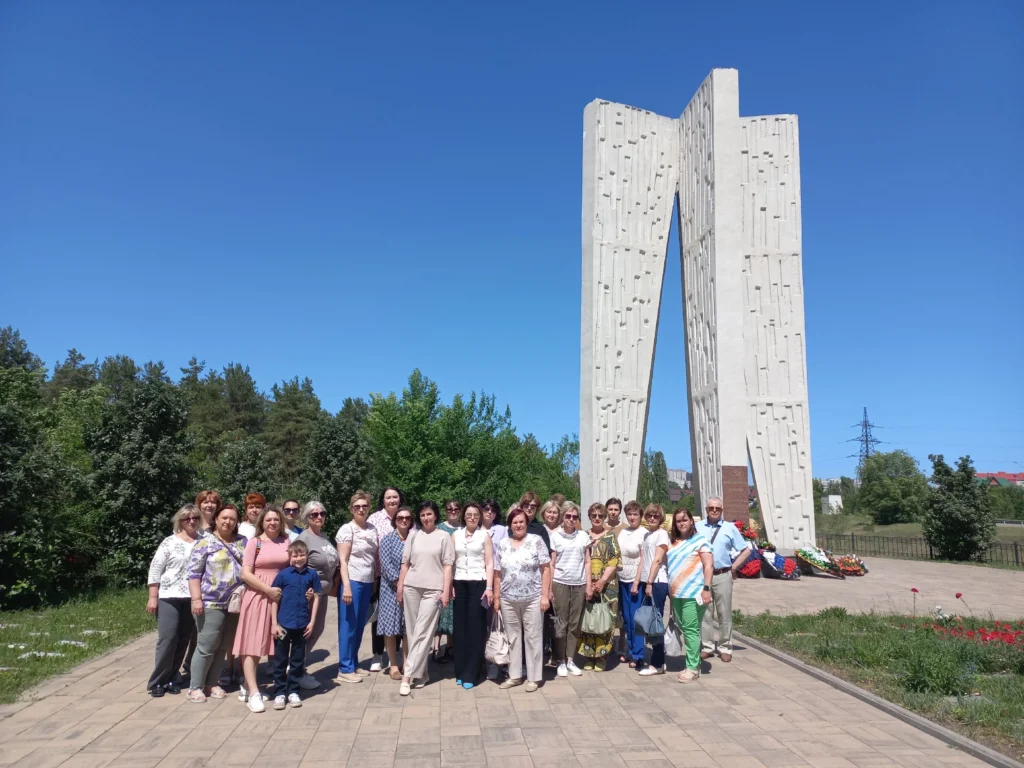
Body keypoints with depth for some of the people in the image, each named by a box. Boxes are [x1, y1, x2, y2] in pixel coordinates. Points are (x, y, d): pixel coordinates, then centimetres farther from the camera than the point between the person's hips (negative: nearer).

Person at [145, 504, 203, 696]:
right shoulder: (170, 542, -3)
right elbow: (155, 569, -3)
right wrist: (153, 597, -7)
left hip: (192, 599, 3)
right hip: (169, 597, -3)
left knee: (183, 640, 6)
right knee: (167, 639, -5)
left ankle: (170, 679, 20)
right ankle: (157, 681, 8)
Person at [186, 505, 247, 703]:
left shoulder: (243, 543, 9)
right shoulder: (205, 543, -3)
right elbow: (194, 573, -7)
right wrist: (196, 599, -14)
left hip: (234, 604, 5)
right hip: (210, 603, -5)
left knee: (223, 647, 11)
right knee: (206, 646, -2)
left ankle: (212, 683, 23)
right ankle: (195, 686, 10)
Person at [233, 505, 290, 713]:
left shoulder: (286, 542, 5)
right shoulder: (254, 542, -2)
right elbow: (246, 574, -8)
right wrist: (268, 589, -15)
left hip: (280, 597, 3)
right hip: (258, 596, -3)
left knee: (275, 644, 8)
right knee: (252, 644, -3)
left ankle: (247, 686, 23)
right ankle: (253, 693, 0)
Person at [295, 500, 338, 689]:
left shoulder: (324, 537, 9)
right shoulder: (303, 538, -15)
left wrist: (334, 583, 11)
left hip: (323, 591, 8)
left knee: (317, 629, 15)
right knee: (306, 631, 1)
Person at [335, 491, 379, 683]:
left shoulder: (372, 530, 9)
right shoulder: (347, 529, -8)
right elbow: (342, 561, -12)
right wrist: (346, 586, -18)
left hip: (368, 582, 6)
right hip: (352, 581, -6)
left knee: (360, 626, 13)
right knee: (348, 626, 0)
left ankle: (354, 664, 23)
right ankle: (345, 669, 8)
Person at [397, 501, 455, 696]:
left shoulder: (444, 536, 2)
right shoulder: (413, 535, 9)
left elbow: (447, 566, 0)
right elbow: (405, 563, 11)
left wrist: (446, 591, -7)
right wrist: (400, 586, 7)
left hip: (433, 589, -3)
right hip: (411, 587, 3)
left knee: (422, 632, -6)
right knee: (413, 631, 6)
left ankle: (408, 675, -6)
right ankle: (420, 672, 17)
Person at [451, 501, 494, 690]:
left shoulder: (484, 536, 2)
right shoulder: (455, 535, 9)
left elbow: (490, 564, -1)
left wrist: (489, 588, -9)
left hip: (478, 584, -2)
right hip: (460, 584, 3)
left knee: (475, 628, -2)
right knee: (460, 628, 5)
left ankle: (470, 674, 3)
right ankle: (460, 671, 15)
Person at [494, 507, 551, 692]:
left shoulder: (536, 541, -3)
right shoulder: (502, 544, 6)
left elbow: (546, 569, -5)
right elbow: (498, 573, 9)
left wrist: (545, 595, -10)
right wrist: (496, 597, 6)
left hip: (532, 599, -3)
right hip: (508, 599, 3)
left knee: (533, 637, 4)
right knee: (513, 637, 12)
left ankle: (533, 677, 14)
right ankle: (515, 675, 24)